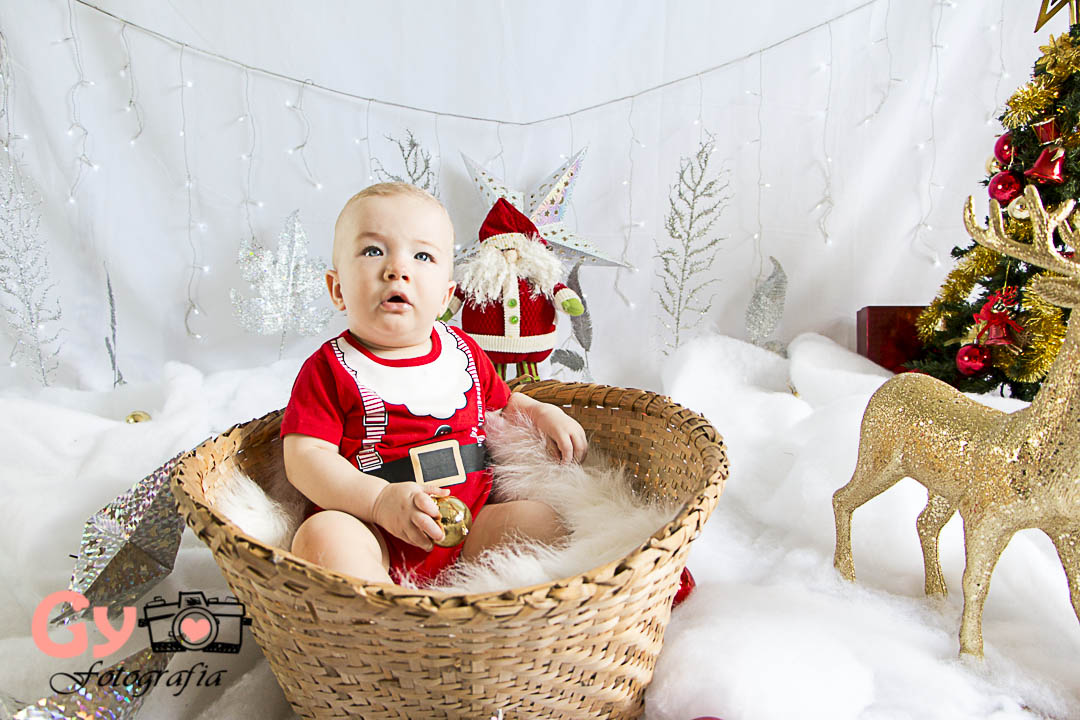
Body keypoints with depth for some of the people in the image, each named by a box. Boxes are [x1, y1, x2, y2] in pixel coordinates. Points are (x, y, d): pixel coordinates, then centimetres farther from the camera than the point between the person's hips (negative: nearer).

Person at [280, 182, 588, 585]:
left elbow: (501, 403, 29)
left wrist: (540, 413, 7)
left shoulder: (464, 351, 11)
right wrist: (379, 500, -24)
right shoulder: (329, 369, -3)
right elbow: (305, 457, -10)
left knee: (539, 517, -16)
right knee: (321, 535, -31)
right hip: (376, 533, -3)